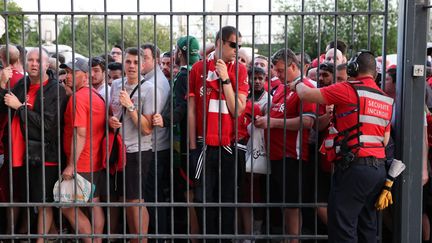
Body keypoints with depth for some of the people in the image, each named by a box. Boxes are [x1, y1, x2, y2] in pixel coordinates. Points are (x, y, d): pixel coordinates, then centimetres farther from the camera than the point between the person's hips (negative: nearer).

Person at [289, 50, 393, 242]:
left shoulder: (348, 90, -8)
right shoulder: (386, 99, 14)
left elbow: (305, 94, -6)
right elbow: (385, 140, 17)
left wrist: (298, 85, 18)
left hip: (353, 167, -8)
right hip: (378, 167, 8)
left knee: (342, 226, -5)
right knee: (367, 226, 15)